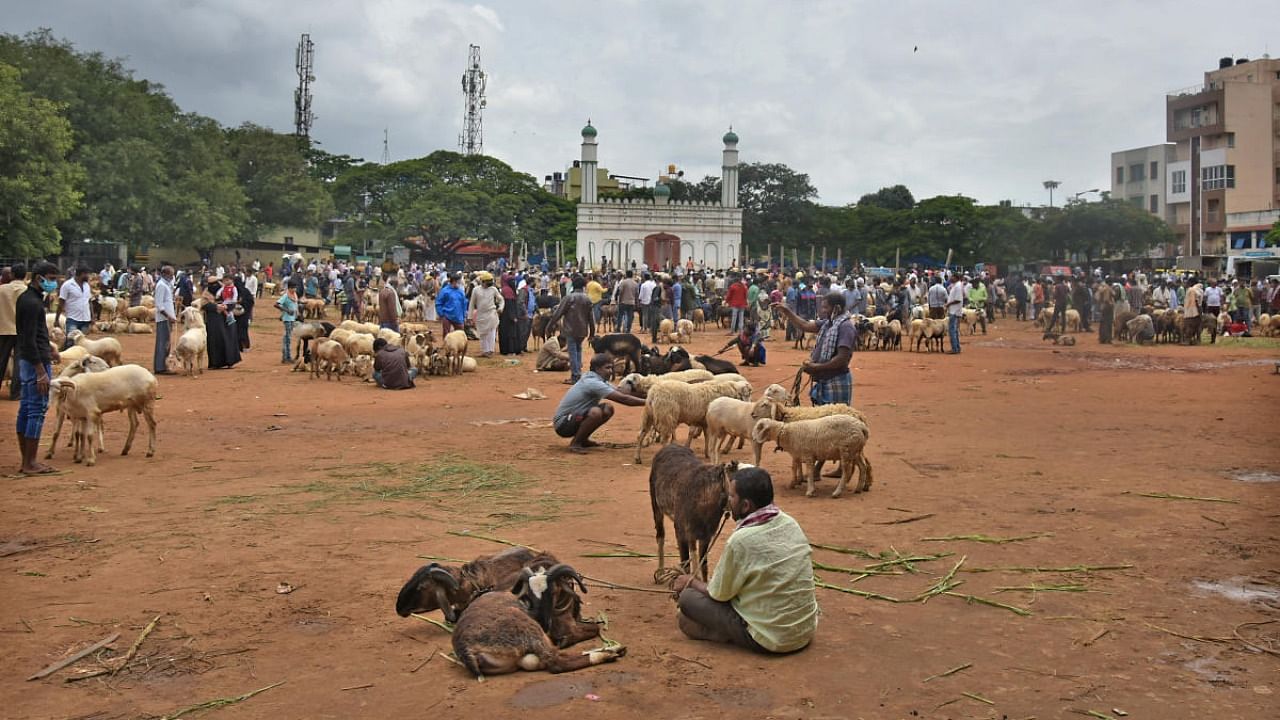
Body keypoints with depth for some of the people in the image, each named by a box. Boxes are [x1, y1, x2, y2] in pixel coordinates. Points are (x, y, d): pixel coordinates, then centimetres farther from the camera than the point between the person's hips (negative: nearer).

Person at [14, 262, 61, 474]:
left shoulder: (26, 298, 13)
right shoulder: (32, 303, -18)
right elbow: (29, 341, -21)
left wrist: (48, 349, 27)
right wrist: (41, 372, -22)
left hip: (26, 361, 11)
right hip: (36, 361, -11)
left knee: (25, 409, 12)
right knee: (37, 410, -6)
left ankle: (26, 462, 18)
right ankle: (30, 464, -2)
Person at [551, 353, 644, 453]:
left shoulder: (598, 380, 5)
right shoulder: (593, 383, -24)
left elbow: (620, 392, 3)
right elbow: (622, 399, -26)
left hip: (575, 418, 10)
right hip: (562, 424, -10)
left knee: (608, 409, 1)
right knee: (595, 412, -32)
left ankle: (583, 439, 12)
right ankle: (575, 443, -13)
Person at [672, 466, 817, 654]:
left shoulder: (740, 541, -20)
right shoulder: (791, 524, 0)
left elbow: (718, 594, -6)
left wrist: (691, 582, 15)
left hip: (771, 640, -7)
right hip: (807, 630, 7)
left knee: (687, 597, 1)